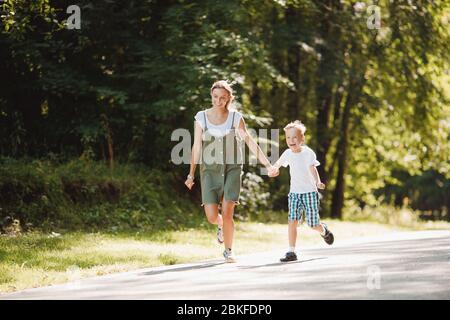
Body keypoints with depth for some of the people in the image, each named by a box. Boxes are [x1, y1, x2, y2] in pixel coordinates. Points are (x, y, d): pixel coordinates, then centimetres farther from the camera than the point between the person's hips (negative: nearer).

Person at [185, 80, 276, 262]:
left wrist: (267, 165, -13)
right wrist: (191, 175, 5)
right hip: (210, 170, 1)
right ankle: (221, 226, 32)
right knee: (212, 217, -7)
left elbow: (250, 142, -6)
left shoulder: (235, 117, -3)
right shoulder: (202, 117, -2)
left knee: (227, 212, -11)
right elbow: (196, 147, 3)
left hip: (232, 169, 0)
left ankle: (228, 251, 10)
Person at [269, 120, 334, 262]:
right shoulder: (287, 153, 3)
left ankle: (324, 230, 38)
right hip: (294, 193, 3)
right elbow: (279, 162, 26)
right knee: (292, 221, -13)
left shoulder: (308, 152, -12)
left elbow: (312, 168, -27)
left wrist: (318, 182, -42)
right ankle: (291, 252, -13)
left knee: (313, 224, 1)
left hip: (310, 192, -3)